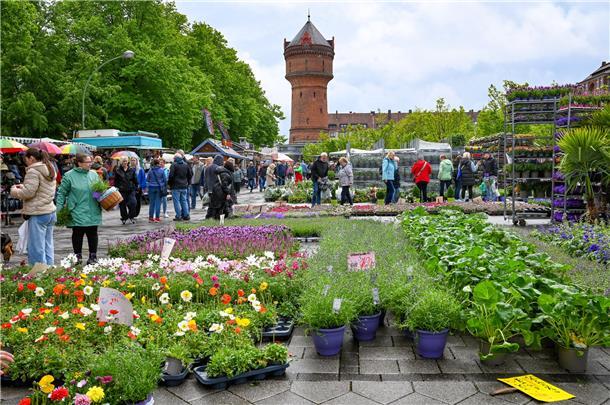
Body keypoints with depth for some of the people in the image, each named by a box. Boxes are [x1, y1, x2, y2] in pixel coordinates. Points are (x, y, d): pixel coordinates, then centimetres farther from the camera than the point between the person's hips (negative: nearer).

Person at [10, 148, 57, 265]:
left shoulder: (33, 171, -13)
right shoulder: (50, 170, 14)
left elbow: (28, 193, -17)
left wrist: (14, 191, 1)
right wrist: (23, 187, 15)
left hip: (37, 214, -9)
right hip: (50, 212, 9)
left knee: (36, 249, -2)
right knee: (47, 246, 15)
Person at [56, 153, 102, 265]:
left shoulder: (94, 174, 8)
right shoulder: (69, 176, -4)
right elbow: (61, 192, 0)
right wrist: (59, 208, -6)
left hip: (93, 213, 3)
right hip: (77, 213, -3)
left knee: (92, 234, 7)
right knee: (77, 234, 6)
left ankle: (93, 256, 17)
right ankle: (78, 257, 20)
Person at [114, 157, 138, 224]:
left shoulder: (132, 170, 6)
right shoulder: (117, 170, 3)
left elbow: (135, 180, 10)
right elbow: (115, 181, 6)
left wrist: (135, 187, 4)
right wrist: (116, 188, -1)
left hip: (131, 190, 0)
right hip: (121, 190, 0)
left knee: (132, 203, -12)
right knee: (122, 204, 4)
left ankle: (131, 217, 5)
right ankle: (124, 218, 19)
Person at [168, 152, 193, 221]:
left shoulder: (174, 165, -10)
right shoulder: (186, 164, 7)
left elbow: (171, 175, -14)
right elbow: (190, 174, 12)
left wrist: (169, 183, 1)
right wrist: (187, 182, 20)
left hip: (176, 187, -5)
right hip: (184, 186, 6)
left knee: (177, 201, 0)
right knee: (184, 201, 12)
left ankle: (178, 216, 0)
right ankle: (186, 215, 12)